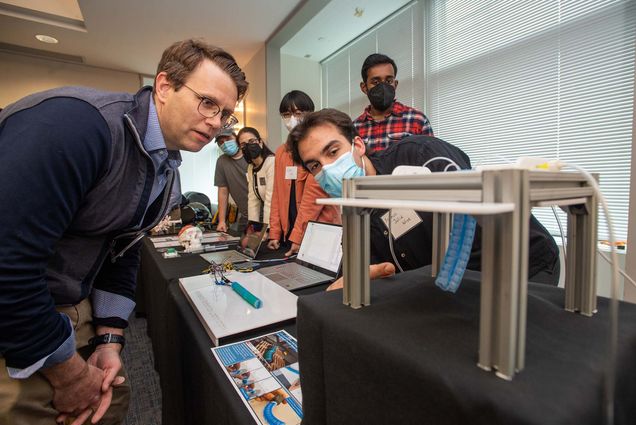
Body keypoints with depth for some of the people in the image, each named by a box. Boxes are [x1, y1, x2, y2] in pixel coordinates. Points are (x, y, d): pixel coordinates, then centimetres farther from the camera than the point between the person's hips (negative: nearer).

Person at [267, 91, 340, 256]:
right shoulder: (281, 151, 12)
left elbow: (314, 194, -16)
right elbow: (277, 194, 10)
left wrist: (298, 236, -19)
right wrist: (275, 233, 3)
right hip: (287, 232, 6)